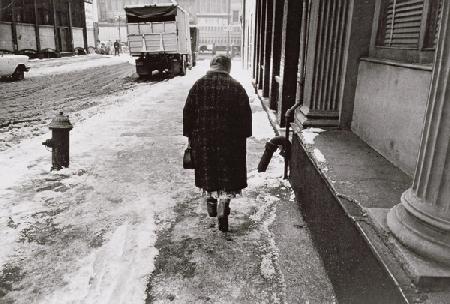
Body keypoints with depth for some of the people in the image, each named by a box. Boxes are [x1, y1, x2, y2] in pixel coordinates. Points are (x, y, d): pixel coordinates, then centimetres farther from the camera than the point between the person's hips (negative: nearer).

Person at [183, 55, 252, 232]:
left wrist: (189, 135, 8)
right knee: (227, 177, 9)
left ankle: (210, 201, 34)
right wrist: (243, 137, 7)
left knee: (207, 172, 21)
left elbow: (188, 113, 0)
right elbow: (246, 116, -3)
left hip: (203, 139, 1)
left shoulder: (199, 85, -1)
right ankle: (223, 211, 8)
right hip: (230, 141, -1)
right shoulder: (237, 87, -3)